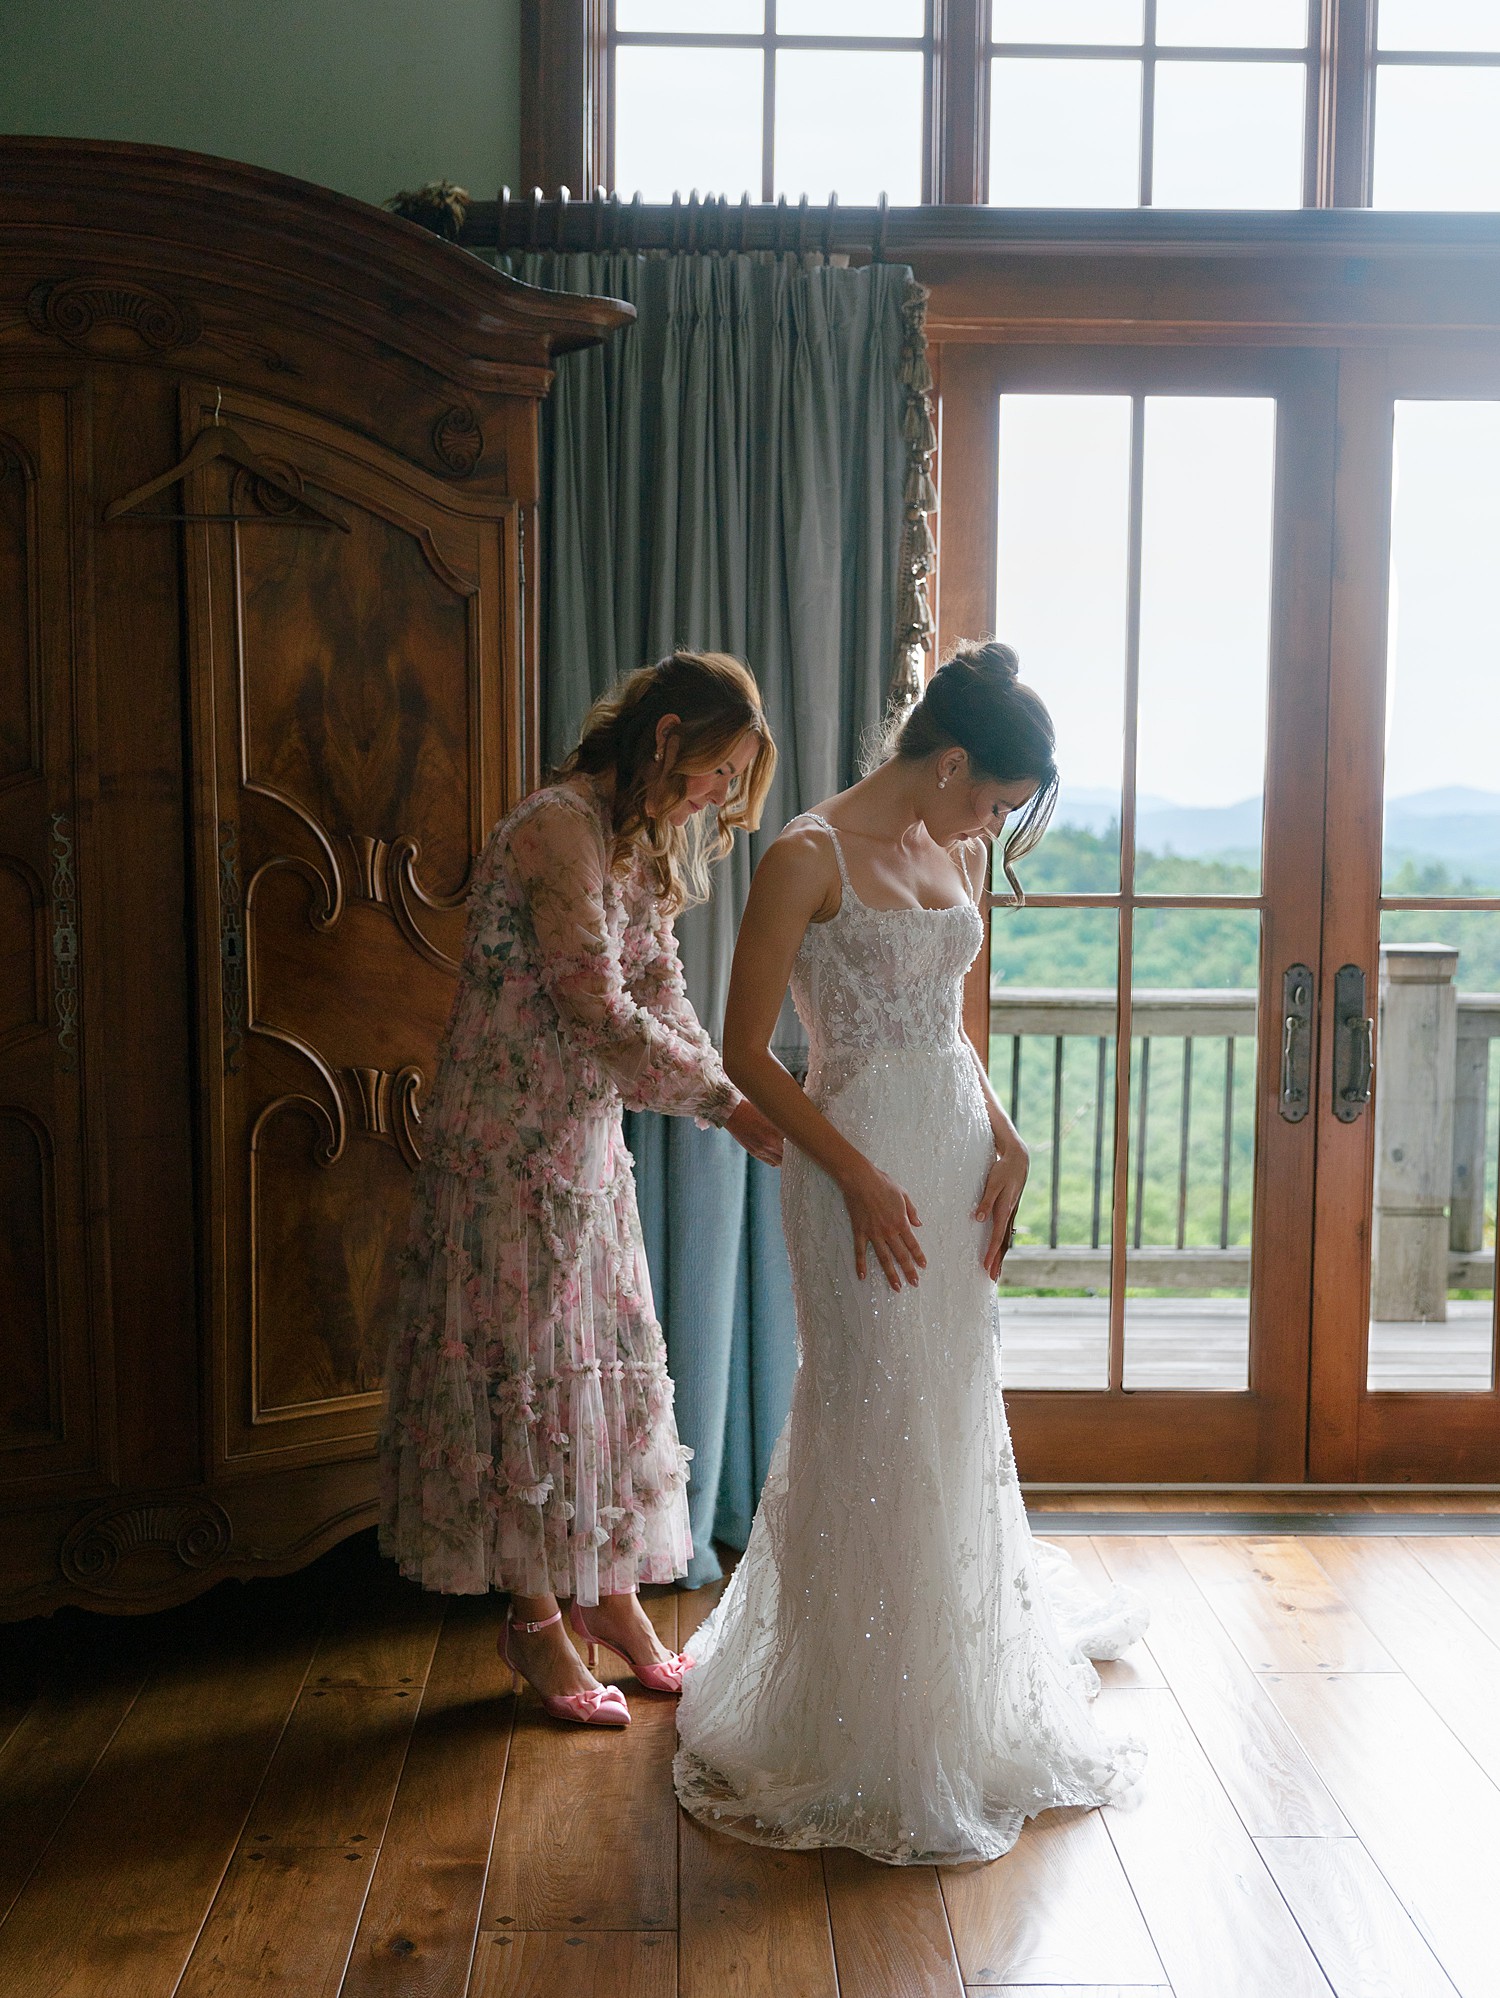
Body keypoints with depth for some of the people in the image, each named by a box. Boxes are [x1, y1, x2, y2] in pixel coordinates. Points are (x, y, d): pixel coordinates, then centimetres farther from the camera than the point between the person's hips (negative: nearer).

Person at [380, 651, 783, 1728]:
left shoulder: (644, 842, 10)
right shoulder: (558, 828, -20)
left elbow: (663, 995, 8)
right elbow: (601, 1012, -22)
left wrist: (738, 1102, -6)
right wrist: (727, 1101, -16)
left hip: (587, 1138, 9)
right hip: (513, 1141, -9)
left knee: (610, 1354, 13)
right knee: (531, 1362, 1)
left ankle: (610, 1591, 27)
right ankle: (535, 1620, 16)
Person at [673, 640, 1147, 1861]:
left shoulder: (954, 858, 11)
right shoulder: (808, 858, -12)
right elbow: (747, 1052, -12)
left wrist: (1004, 1136, 3)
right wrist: (861, 1179, -14)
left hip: (960, 1155, 7)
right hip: (863, 1164, -7)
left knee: (958, 1422, 16)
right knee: (870, 1432, 0)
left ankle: (957, 1698, 35)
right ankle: (863, 1731, 18)